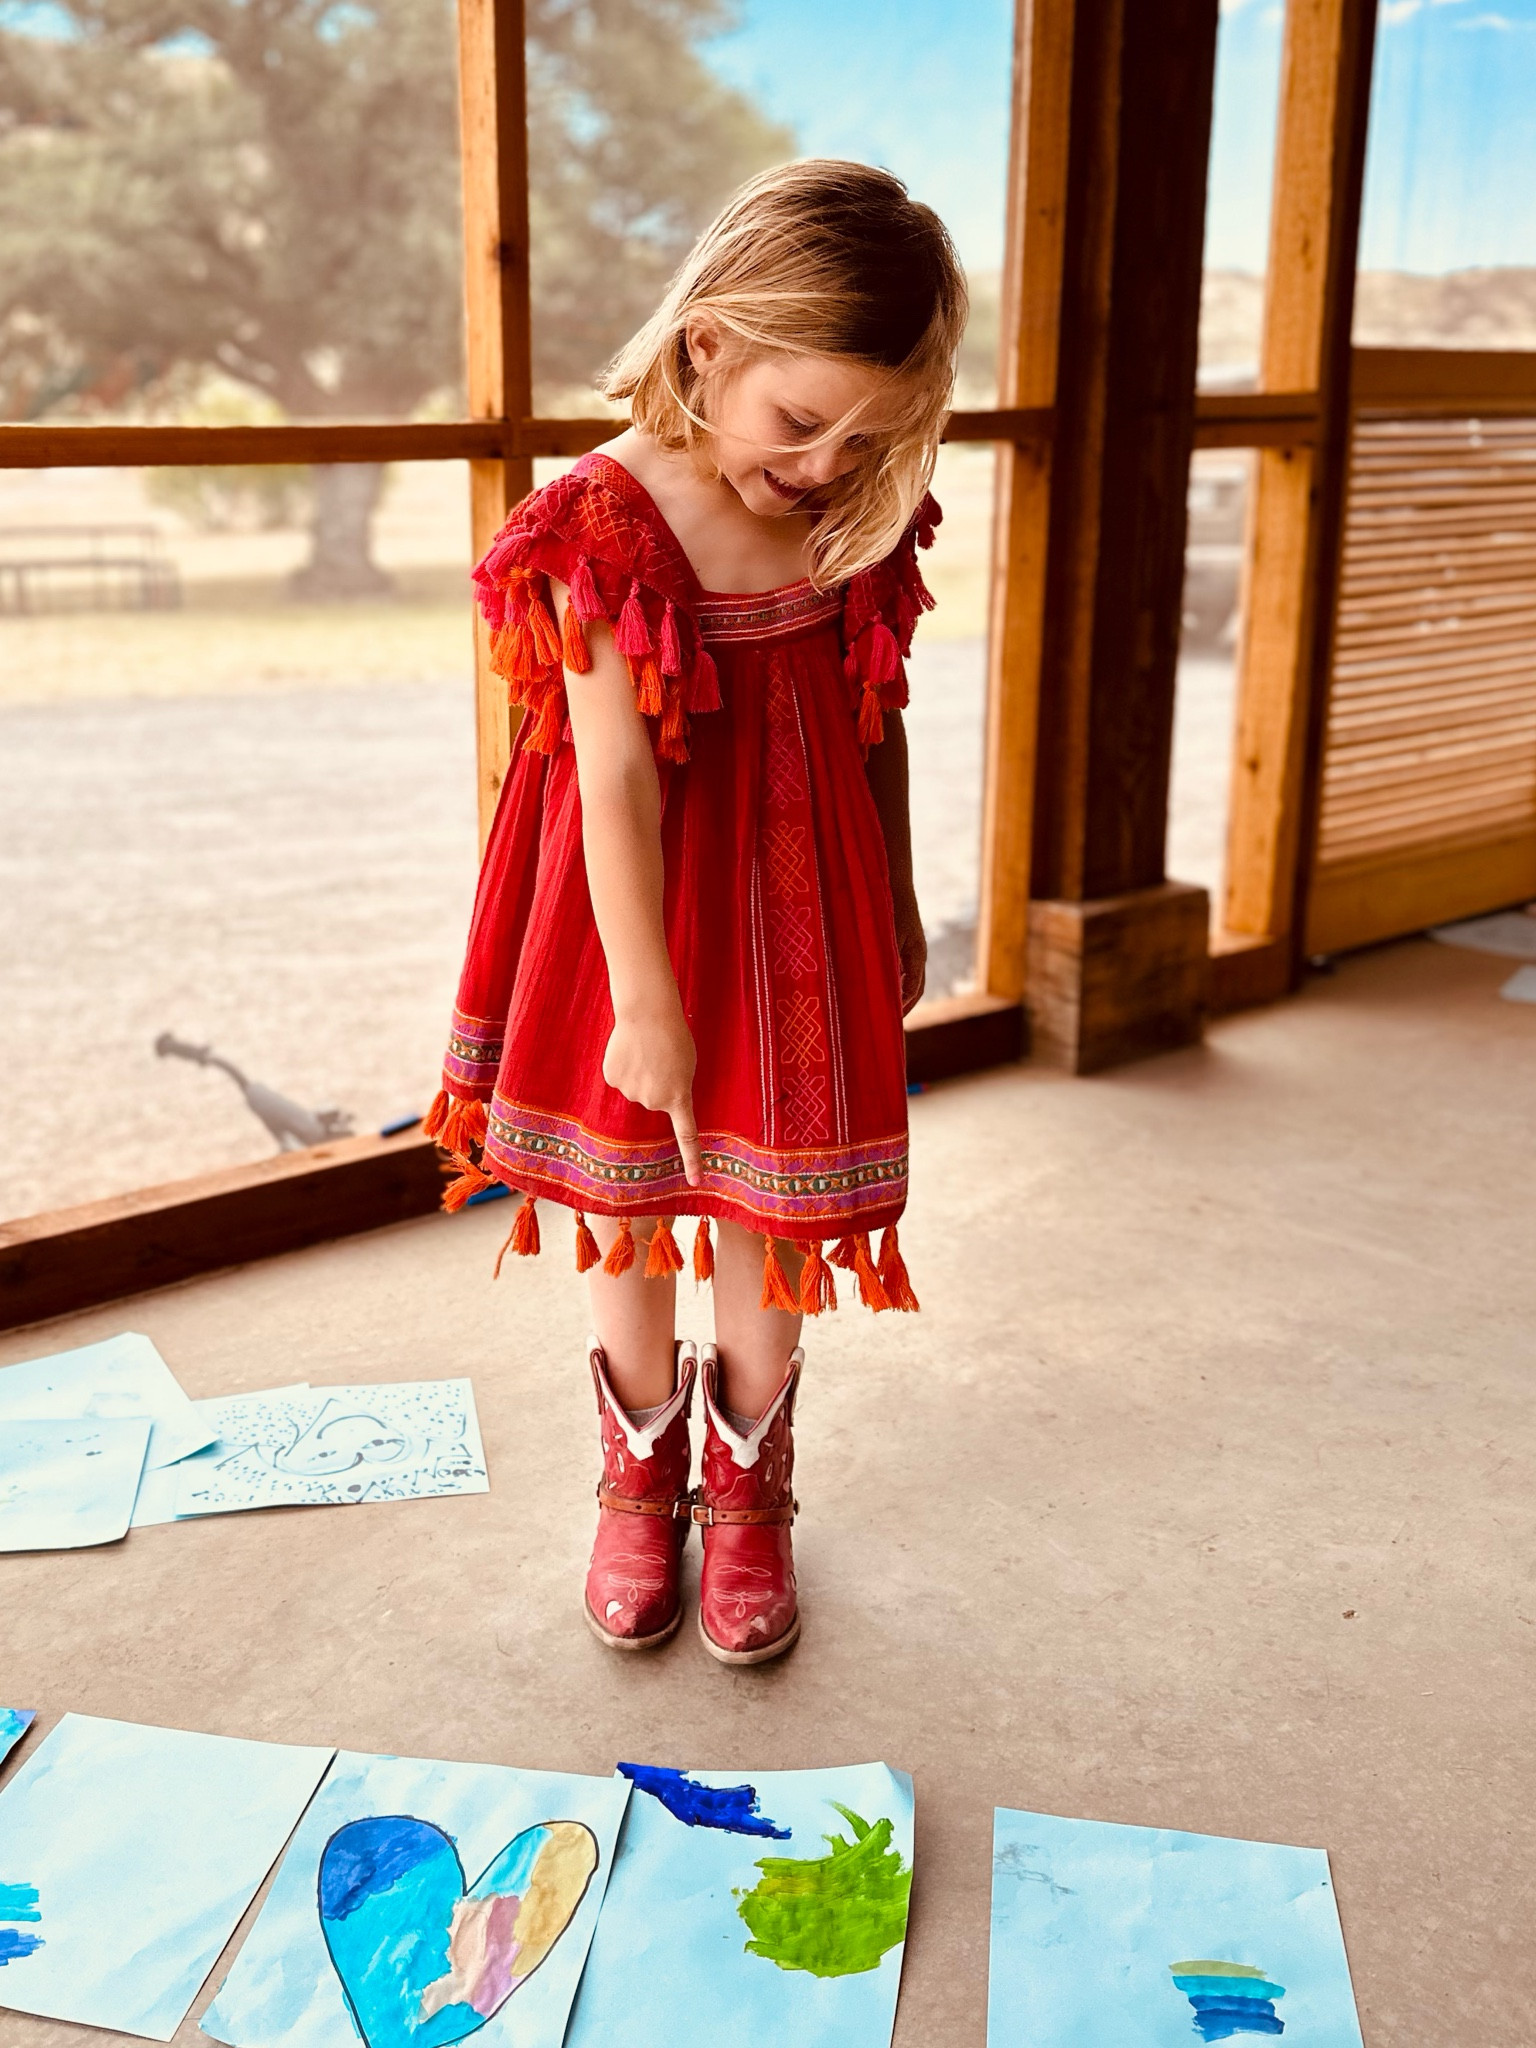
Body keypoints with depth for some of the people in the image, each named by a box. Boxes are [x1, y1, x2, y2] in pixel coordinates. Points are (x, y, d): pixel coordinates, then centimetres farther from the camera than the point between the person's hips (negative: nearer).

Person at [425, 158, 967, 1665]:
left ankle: (747, 1483, 33)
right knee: (625, 1207, 13)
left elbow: (878, 728, 8)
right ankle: (640, 1470, 37)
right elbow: (616, 779, -20)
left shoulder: (864, 523, -4)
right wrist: (646, 999, -19)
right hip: (641, 908, -2)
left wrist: (898, 914, 15)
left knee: (770, 1213, 10)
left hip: (798, 912, 3)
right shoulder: (606, 524, -18)